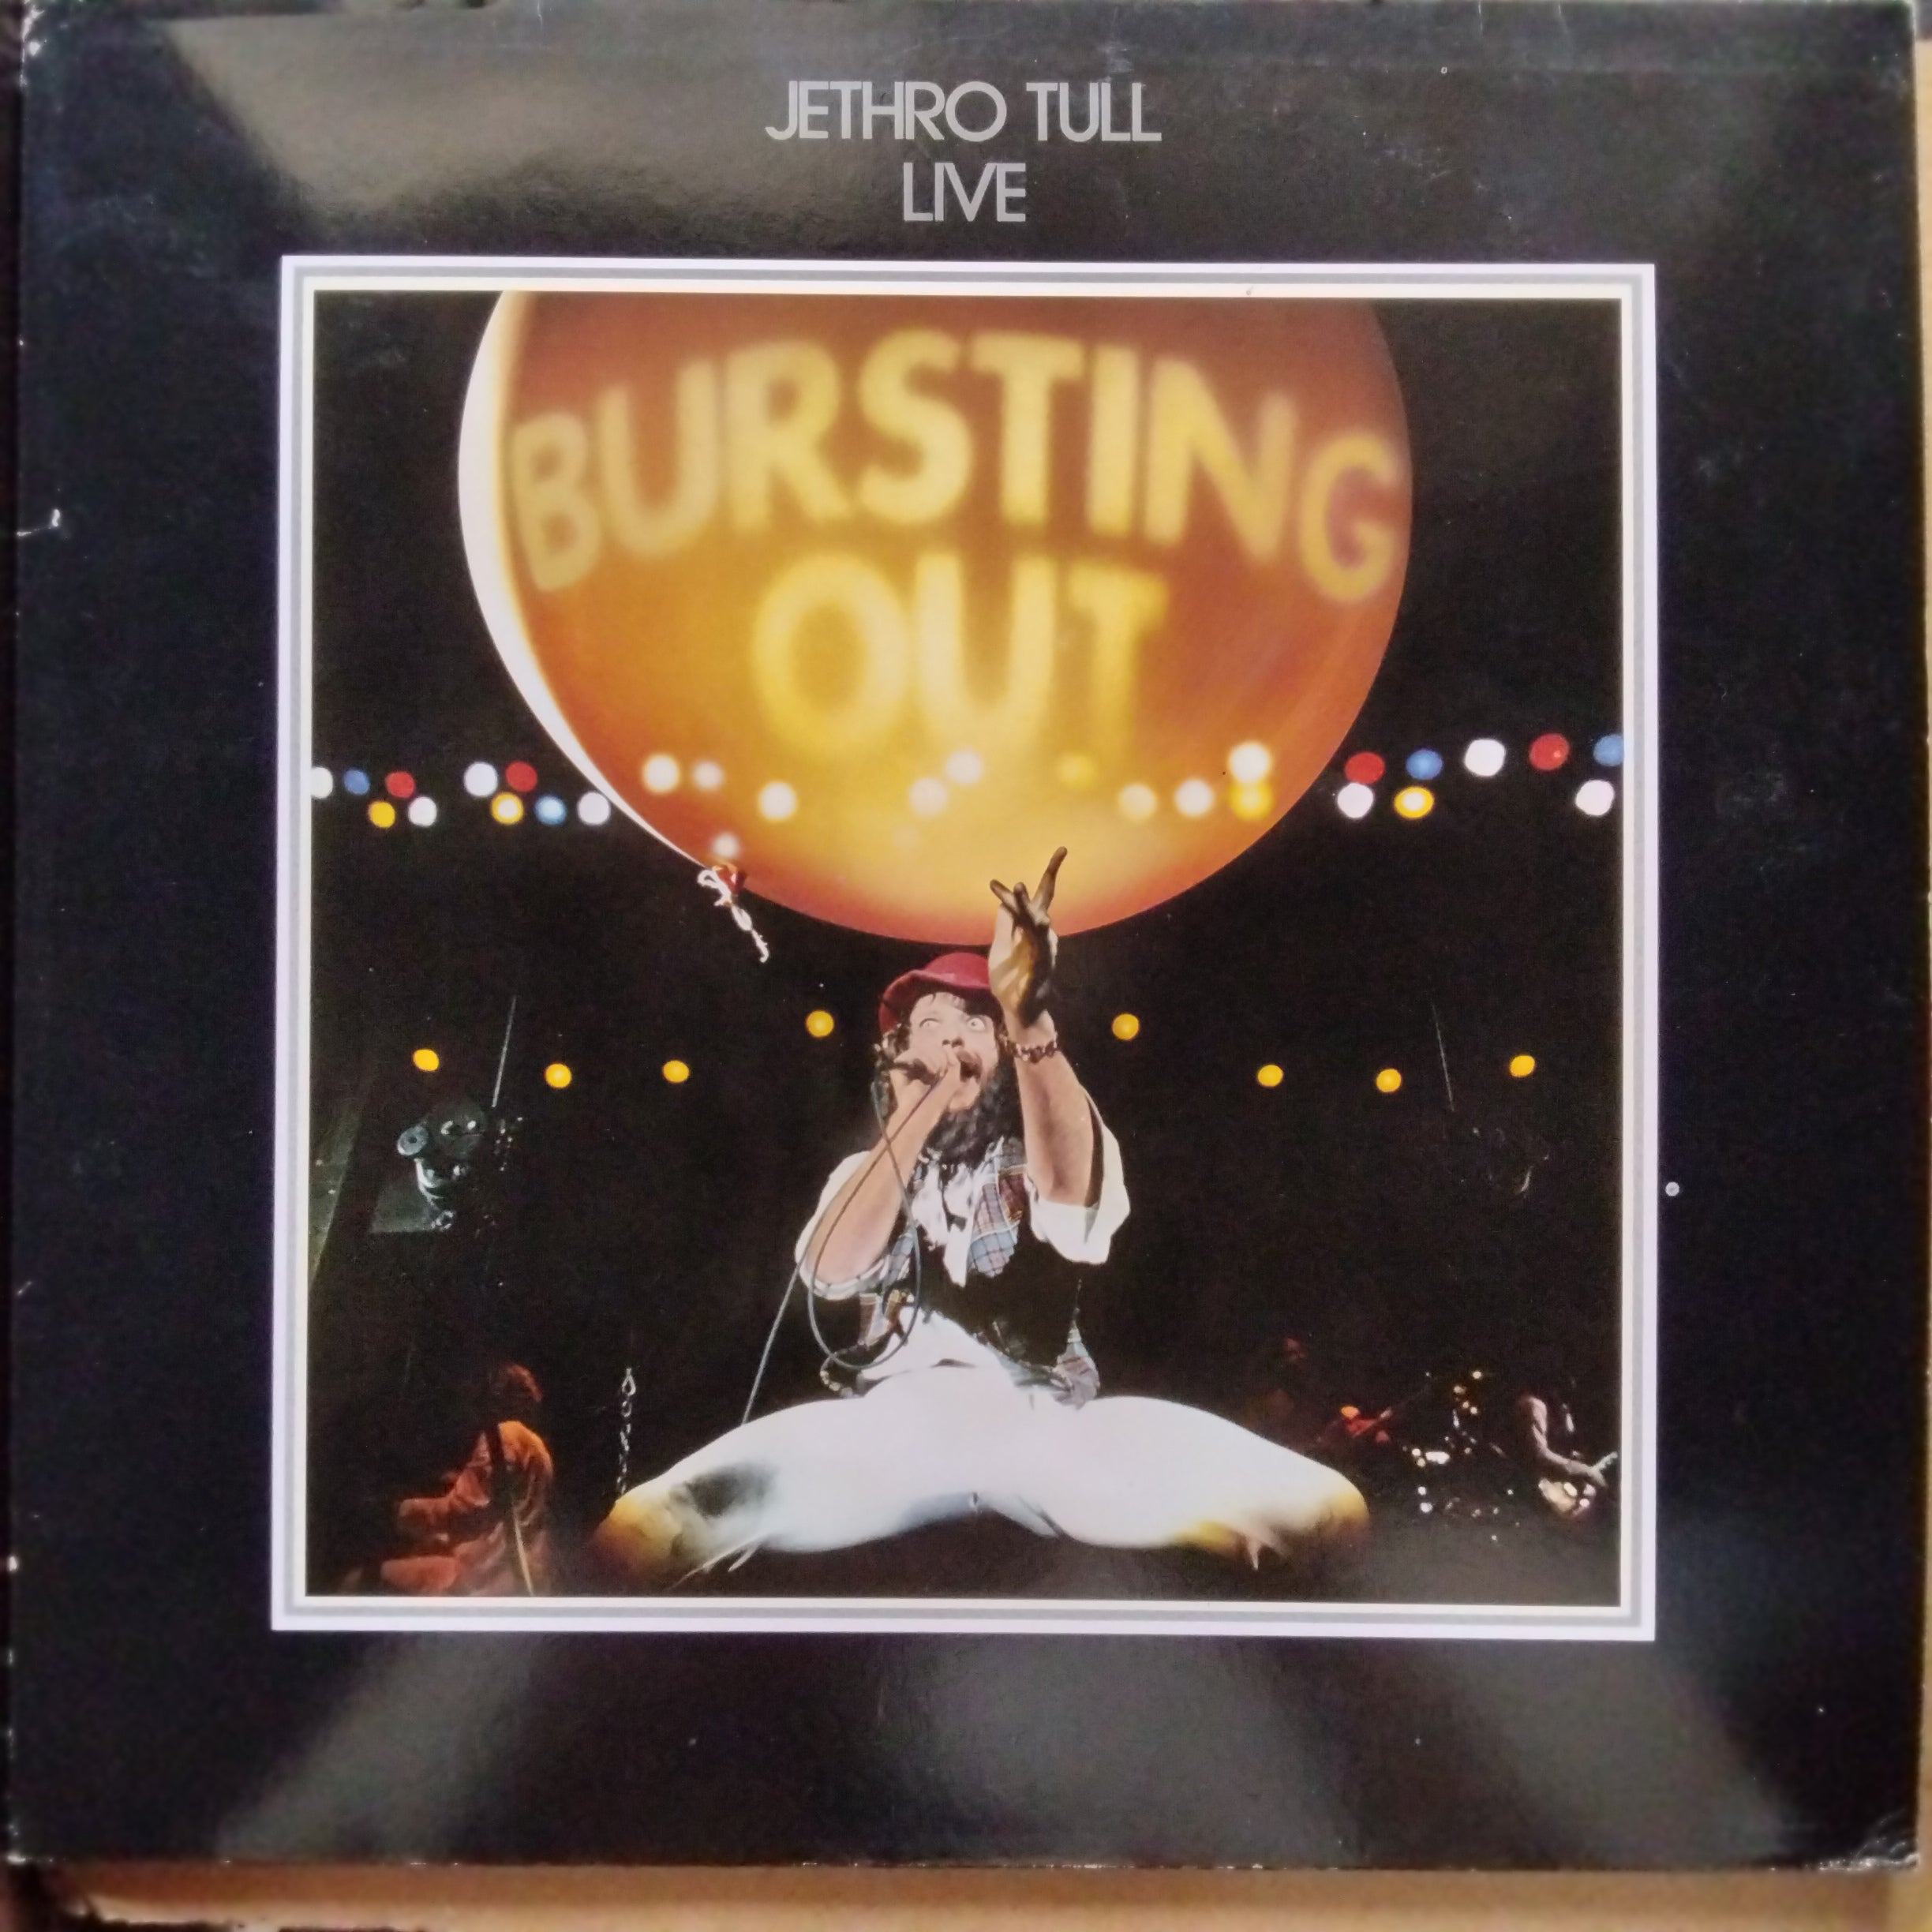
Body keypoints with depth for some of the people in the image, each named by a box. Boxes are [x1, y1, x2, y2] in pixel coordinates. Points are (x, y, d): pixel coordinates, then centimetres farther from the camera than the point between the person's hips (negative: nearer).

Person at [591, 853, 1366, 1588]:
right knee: (636, 1533, -25)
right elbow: (832, 1274, 0)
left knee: (1322, 1510, -23)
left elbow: (1071, 1193, -11)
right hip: (890, 1426, 1)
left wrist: (1030, 1015, -27)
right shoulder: (867, 1175, 23)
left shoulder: (1045, 1158, 17)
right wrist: (924, 1103, -4)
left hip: (1047, 1425, 0)